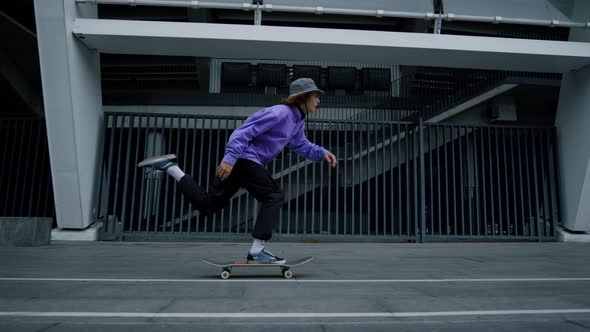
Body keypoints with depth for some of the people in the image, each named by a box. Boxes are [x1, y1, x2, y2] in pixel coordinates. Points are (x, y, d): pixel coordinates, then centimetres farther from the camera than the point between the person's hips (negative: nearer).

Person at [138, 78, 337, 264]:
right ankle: (257, 252, -10)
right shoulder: (280, 113, -14)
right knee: (274, 196, -13)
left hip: (238, 161, 10)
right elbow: (244, 132, -20)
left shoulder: (297, 120, 17)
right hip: (244, 158, -10)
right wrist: (230, 158, -27)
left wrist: (322, 153, 9)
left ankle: (169, 167, 14)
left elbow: (302, 145, 26)